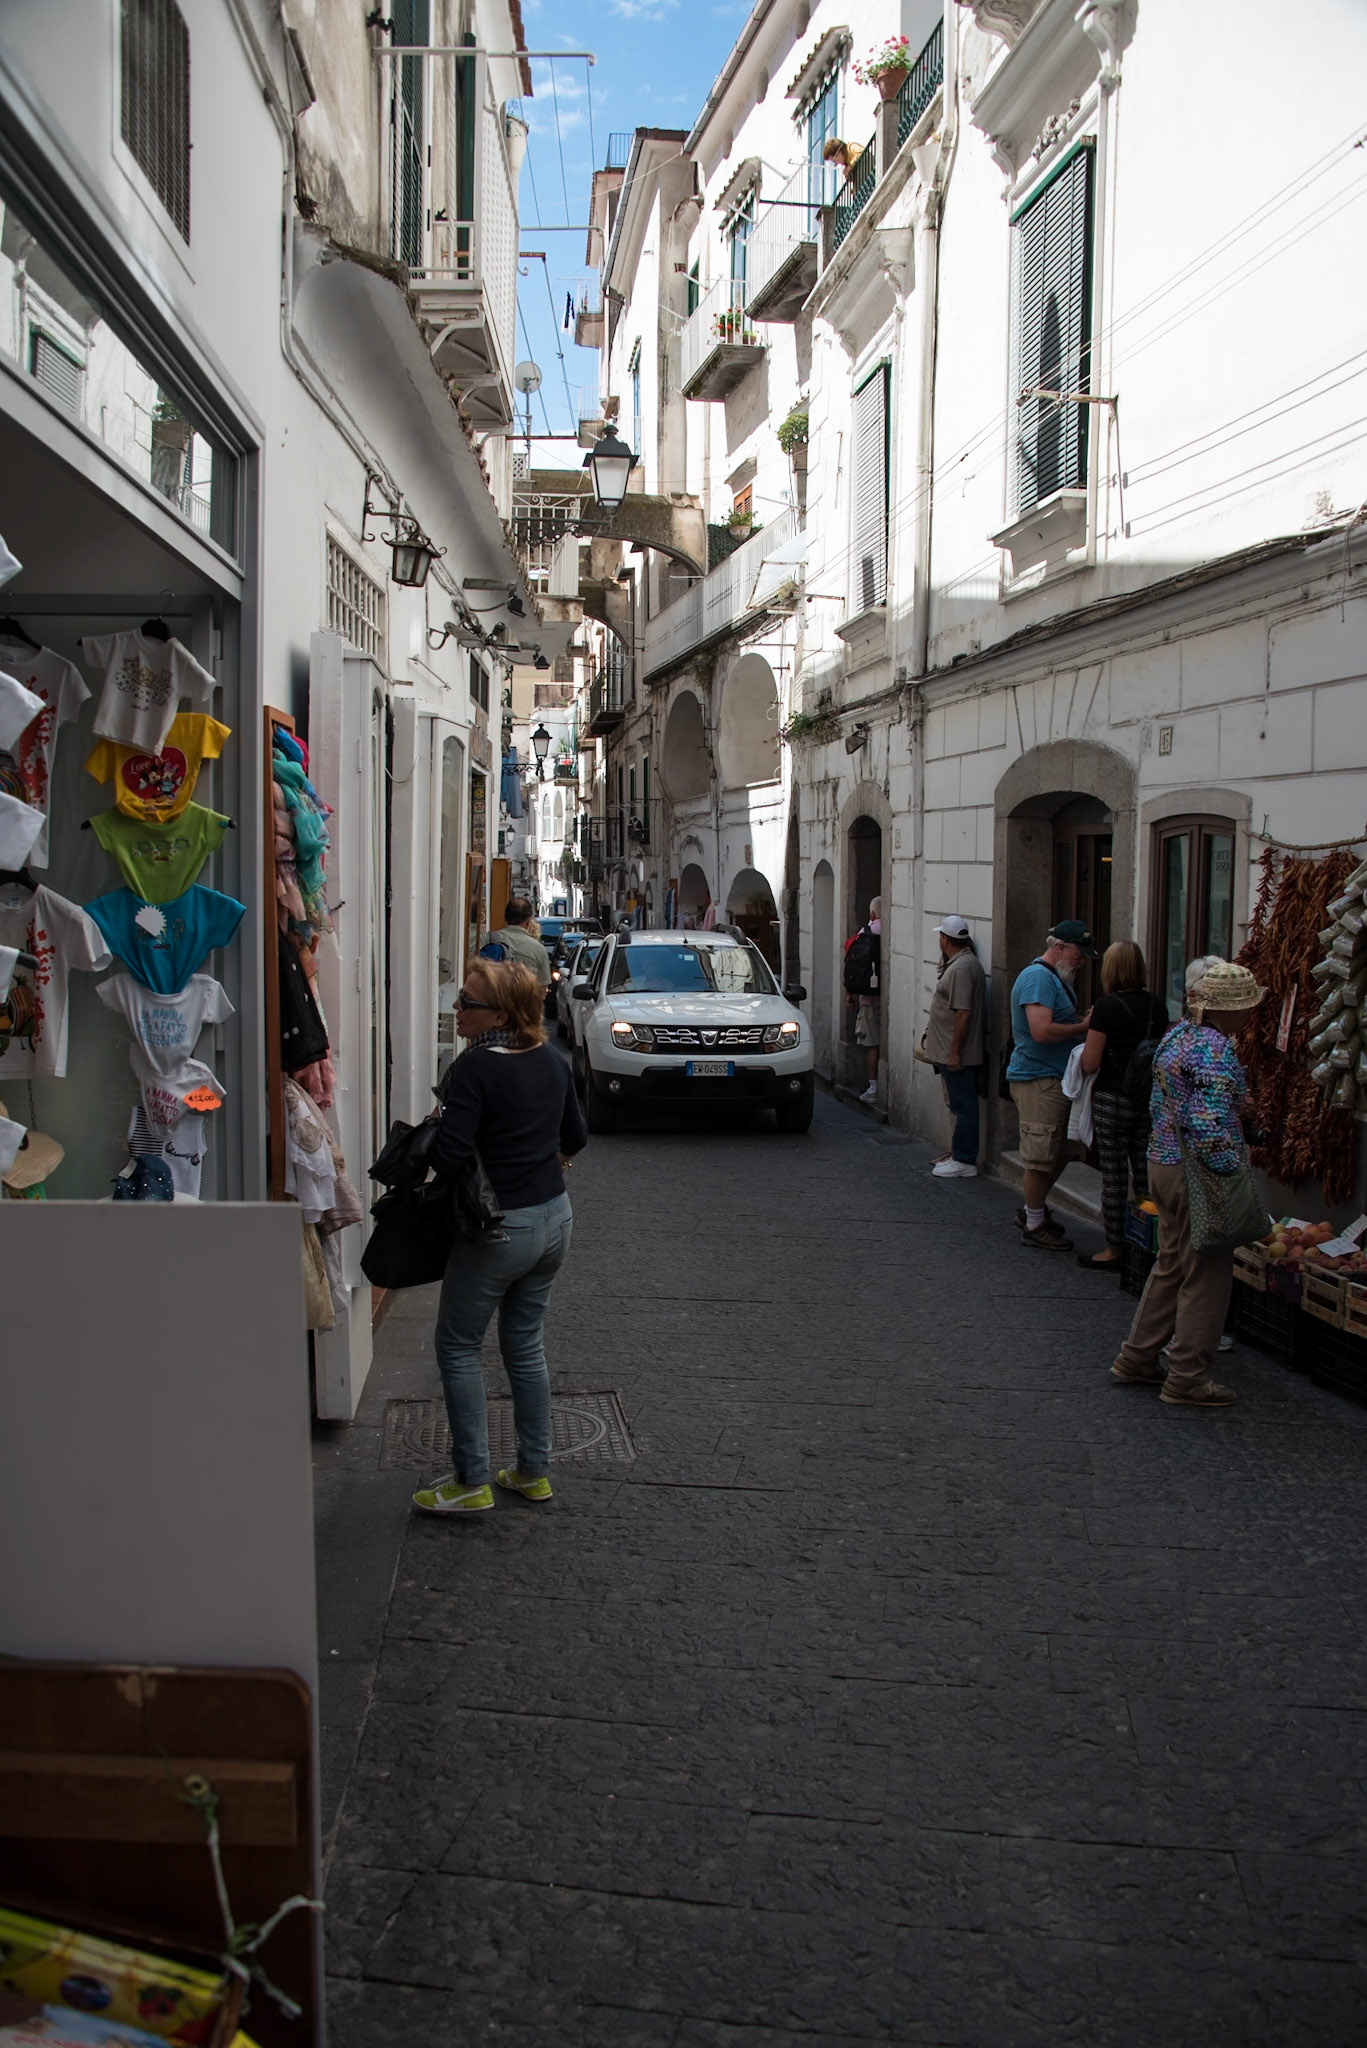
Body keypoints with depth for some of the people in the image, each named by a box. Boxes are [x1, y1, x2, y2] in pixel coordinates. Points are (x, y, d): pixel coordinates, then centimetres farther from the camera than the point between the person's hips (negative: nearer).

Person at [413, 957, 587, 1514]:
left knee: (458, 1346, 7)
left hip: (498, 1230, -7)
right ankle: (533, 1471, 25)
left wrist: (420, 1139, -2)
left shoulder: (473, 1069, -20)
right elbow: (575, 1138, 13)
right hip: (555, 1218, 7)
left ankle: (472, 1481, 9)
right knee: (526, 1345, 18)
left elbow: (448, 1156, -23)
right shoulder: (551, 1060, 3)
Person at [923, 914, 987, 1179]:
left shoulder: (962, 968, -19)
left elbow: (963, 1013, -24)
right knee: (961, 1106, 16)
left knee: (964, 1107, -4)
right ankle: (958, 1154, 24)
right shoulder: (958, 963, 14)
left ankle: (964, 1162, 1)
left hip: (957, 1055, -10)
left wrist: (954, 1052, -22)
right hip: (951, 1052, 10)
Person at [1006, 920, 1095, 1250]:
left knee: (1058, 1154, 17)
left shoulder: (1054, 978, 18)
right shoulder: (1038, 977, -16)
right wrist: (1084, 1027, -16)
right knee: (1042, 1157, -4)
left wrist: (1085, 1021, 5)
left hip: (1055, 1080, 11)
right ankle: (1034, 1226, 6)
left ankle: (1032, 1209, 32)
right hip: (1037, 1080, -11)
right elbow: (1042, 1031, -26)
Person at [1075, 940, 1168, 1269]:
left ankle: (1114, 1250, 9)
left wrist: (1089, 1029, 3)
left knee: (1114, 1173, 2)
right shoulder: (1158, 1006, 2)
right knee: (1144, 1169, 12)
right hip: (1149, 1097, 5)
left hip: (1113, 1098, -5)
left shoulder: (1108, 1007, -15)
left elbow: (1090, 1064, -13)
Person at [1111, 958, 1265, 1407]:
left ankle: (1137, 1359, 27)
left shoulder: (1177, 1035, 9)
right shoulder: (1215, 1050, -20)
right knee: (1207, 1274, 2)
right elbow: (1209, 1125, -27)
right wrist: (1229, 1173, -19)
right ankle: (1187, 1379, 9)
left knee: (1171, 1265, 20)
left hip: (1163, 1162, 9)